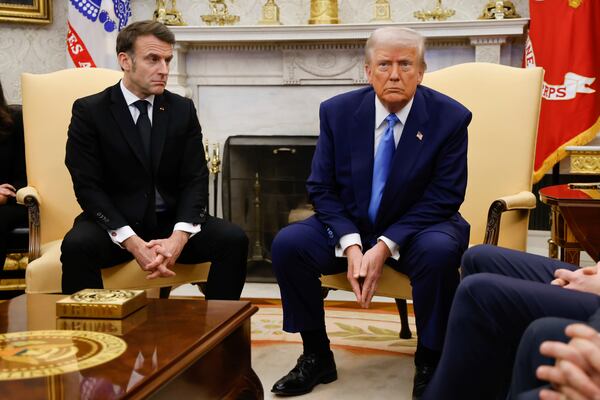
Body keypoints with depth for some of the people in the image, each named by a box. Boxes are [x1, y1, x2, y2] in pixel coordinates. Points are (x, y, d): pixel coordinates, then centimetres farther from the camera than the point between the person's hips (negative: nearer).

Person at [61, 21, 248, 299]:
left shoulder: (183, 110, 5)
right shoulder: (89, 111, -4)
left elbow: (195, 180, 0)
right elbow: (87, 187, -10)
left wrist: (179, 236, -20)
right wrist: (132, 242, -24)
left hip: (171, 223, 3)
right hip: (115, 225, -3)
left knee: (234, 239, -21)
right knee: (77, 245, -34)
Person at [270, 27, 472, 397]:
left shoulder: (449, 117, -12)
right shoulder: (338, 112, -5)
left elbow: (443, 198, -13)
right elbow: (322, 188, -3)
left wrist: (385, 246, -24)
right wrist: (350, 243, -20)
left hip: (417, 228, -2)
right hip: (349, 226, 3)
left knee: (440, 252, -36)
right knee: (287, 243, -21)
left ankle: (430, 364, -12)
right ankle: (317, 357, -3)